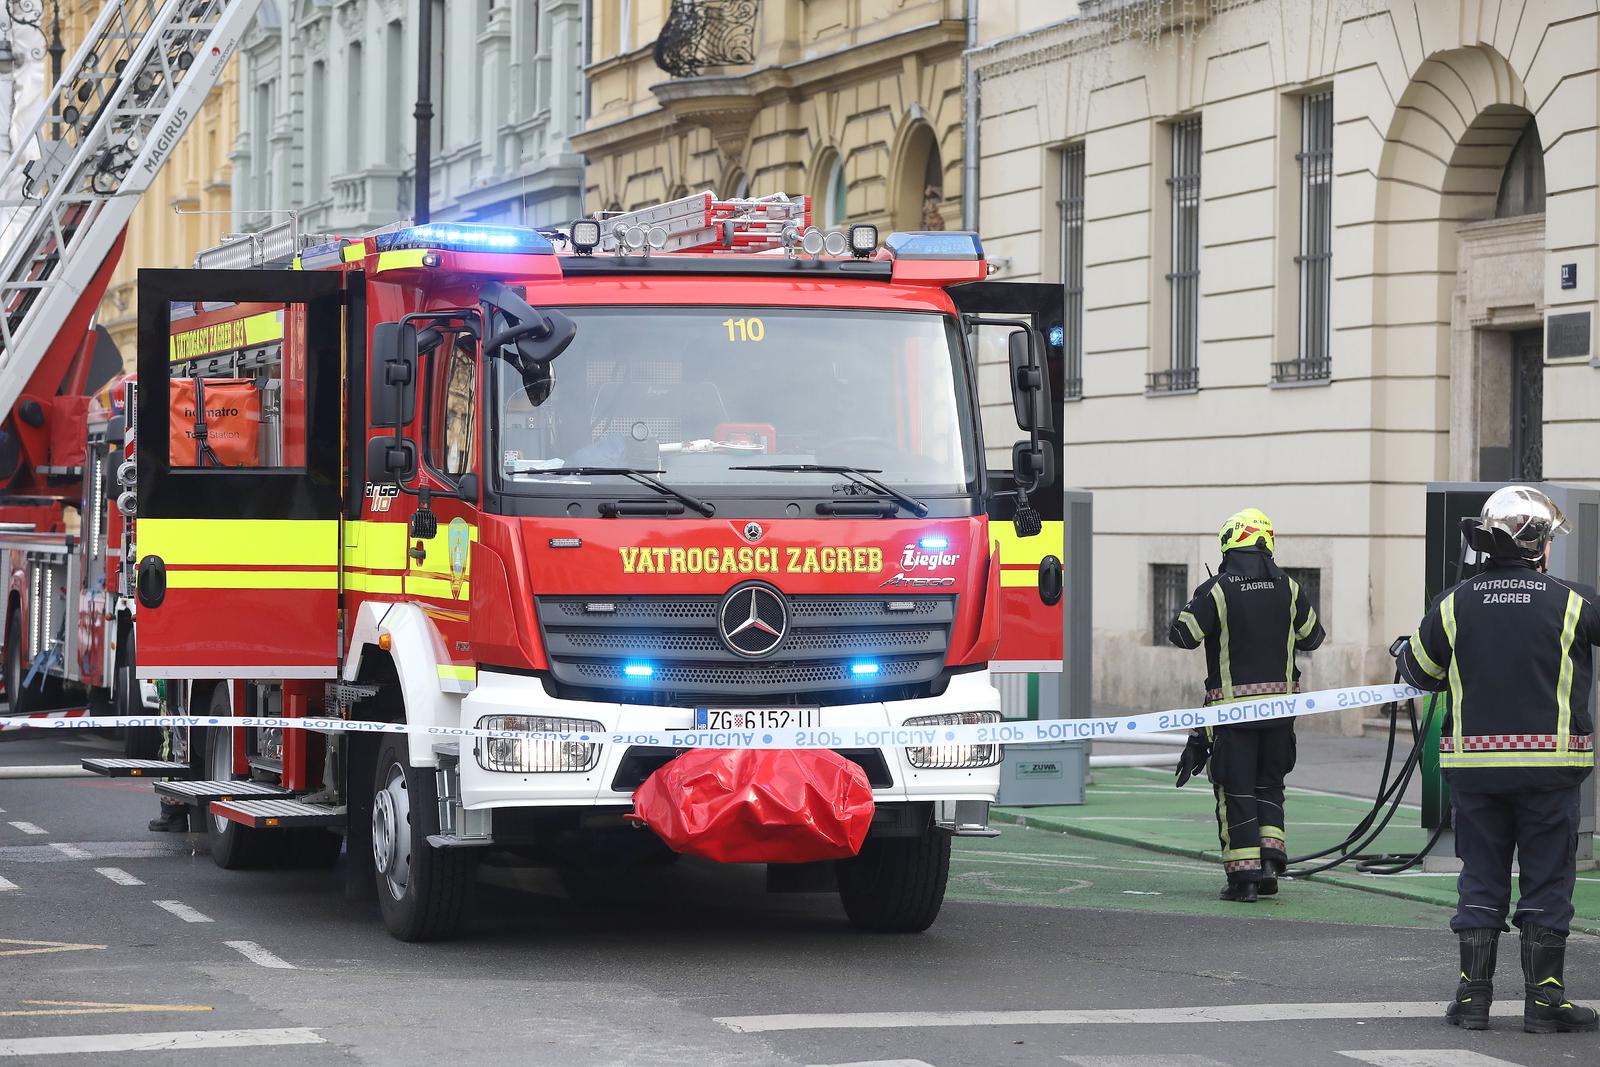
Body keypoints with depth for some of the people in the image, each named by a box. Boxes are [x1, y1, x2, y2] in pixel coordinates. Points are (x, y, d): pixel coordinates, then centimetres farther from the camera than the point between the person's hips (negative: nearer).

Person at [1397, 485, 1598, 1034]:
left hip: (1474, 764, 2)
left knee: (1480, 879, 10)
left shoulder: (1456, 604, 0)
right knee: (1547, 880, 6)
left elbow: (1419, 670, 11)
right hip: (1550, 764, -2)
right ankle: (1543, 998, 7)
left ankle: (1473, 996, 10)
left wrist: (1404, 653, 34)